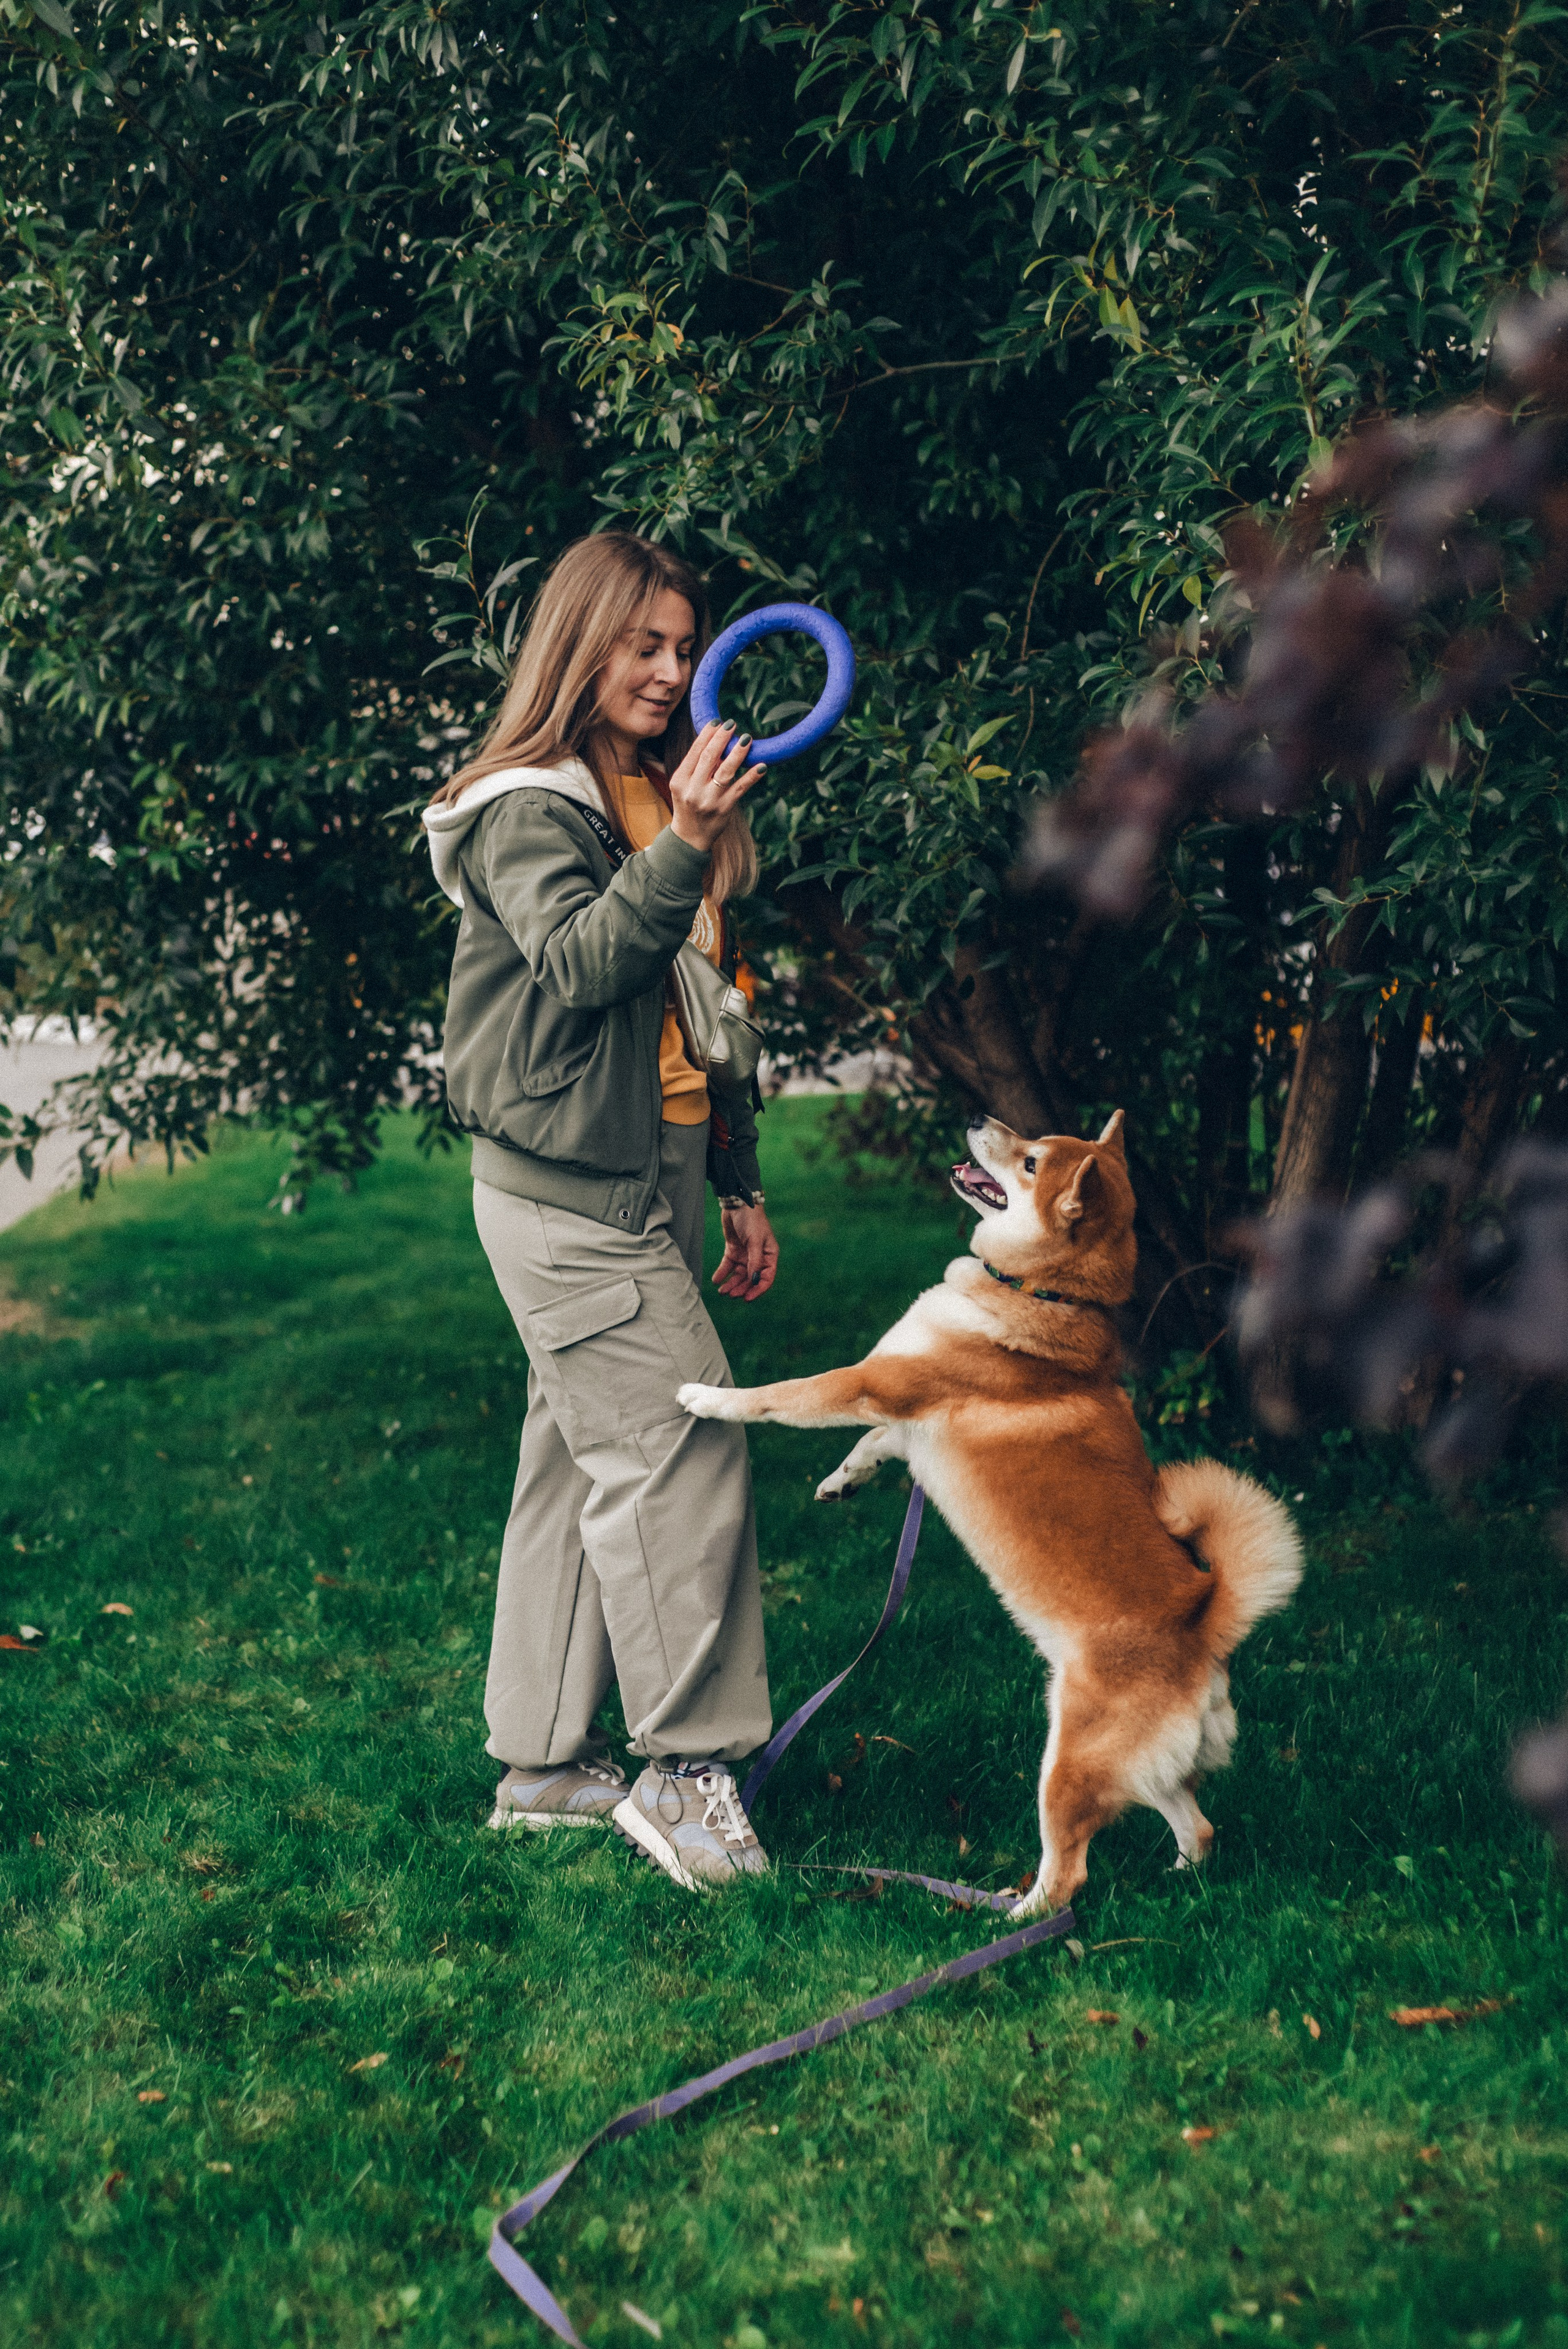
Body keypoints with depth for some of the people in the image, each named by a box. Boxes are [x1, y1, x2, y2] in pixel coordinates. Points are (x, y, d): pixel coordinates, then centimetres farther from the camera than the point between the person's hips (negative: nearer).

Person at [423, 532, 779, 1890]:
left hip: (655, 1180, 8)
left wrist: (740, 1187, 20)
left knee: (585, 1460, 10)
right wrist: (683, 846, -33)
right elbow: (578, 966, -23)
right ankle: (687, 1769, -4)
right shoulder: (528, 807, -6)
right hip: (566, 1186, -8)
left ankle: (544, 1763, 18)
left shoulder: (661, 799, 20)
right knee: (679, 1447, -12)